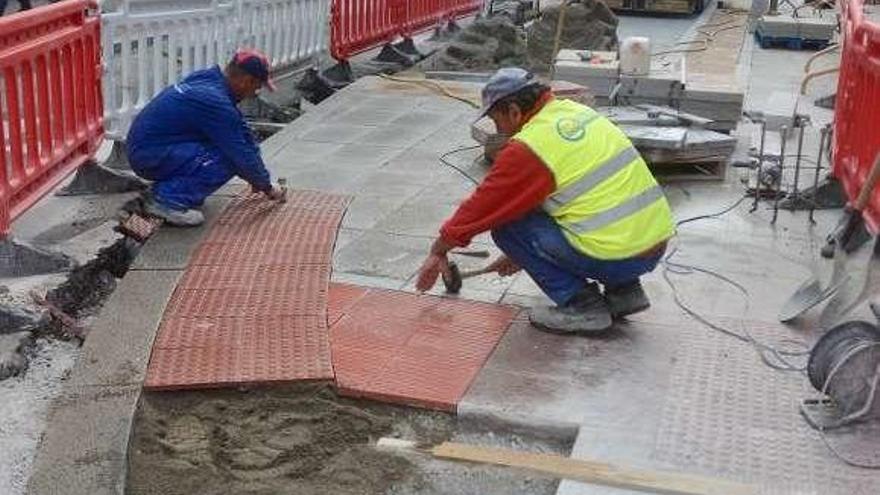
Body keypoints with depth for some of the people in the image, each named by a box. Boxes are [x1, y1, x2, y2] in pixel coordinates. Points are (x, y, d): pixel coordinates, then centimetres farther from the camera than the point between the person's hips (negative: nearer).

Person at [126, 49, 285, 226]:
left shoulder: (207, 78, 6)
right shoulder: (215, 102, -22)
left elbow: (242, 132, 16)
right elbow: (241, 155, -15)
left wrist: (258, 177, 19)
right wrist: (267, 187, 1)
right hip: (149, 156, -10)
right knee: (228, 160, -18)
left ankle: (165, 186, 12)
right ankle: (167, 200, -12)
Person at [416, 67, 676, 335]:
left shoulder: (528, 147, -11)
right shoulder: (577, 111, 14)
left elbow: (481, 205, -1)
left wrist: (438, 252, 14)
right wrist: (522, 253, 33)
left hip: (614, 258, -8)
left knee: (506, 224, 2)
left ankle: (582, 305, -1)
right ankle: (623, 291, 19)